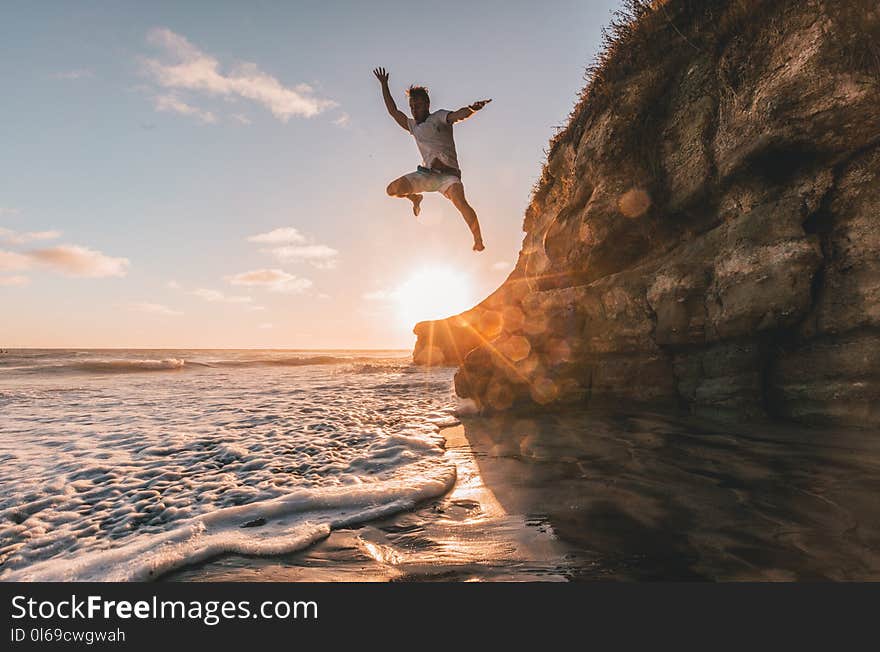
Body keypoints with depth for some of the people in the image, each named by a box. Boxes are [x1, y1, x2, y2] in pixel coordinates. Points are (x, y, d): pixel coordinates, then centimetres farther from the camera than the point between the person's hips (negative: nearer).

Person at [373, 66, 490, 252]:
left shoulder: (439, 117, 3)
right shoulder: (413, 126, 20)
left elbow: (459, 115, -17)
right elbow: (393, 111, 33)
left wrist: (472, 108, -39)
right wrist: (384, 86, 36)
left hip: (448, 174, -5)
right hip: (426, 173, 5)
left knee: (460, 202, -31)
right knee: (392, 189, -7)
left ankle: (478, 241, -23)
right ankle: (415, 198, 24)